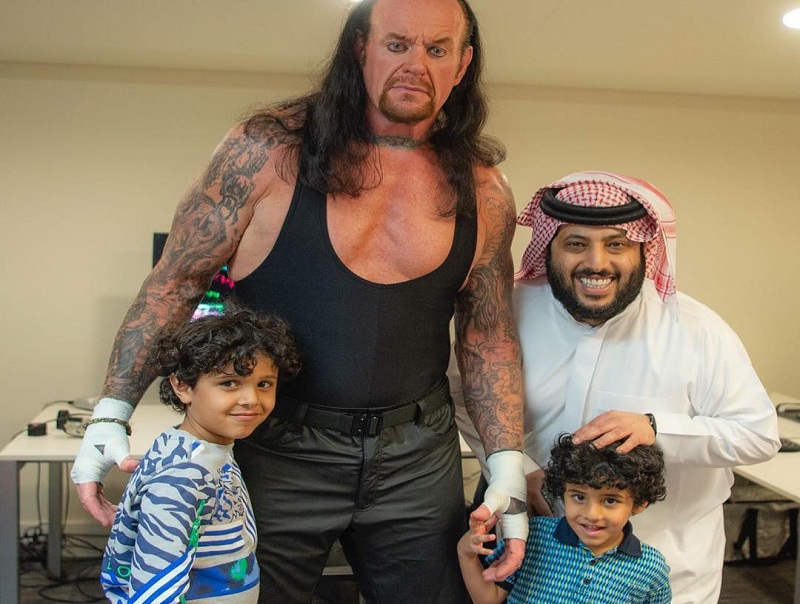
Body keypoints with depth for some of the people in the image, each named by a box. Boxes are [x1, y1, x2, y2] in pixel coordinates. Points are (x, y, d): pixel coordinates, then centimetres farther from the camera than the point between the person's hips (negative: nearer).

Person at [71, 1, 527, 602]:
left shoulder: (483, 195, -1)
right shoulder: (269, 150, -9)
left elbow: (490, 338, 6)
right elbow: (175, 283, -4)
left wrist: (508, 471, 0)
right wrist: (111, 415, -8)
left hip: (419, 455, 3)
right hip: (276, 449, -2)